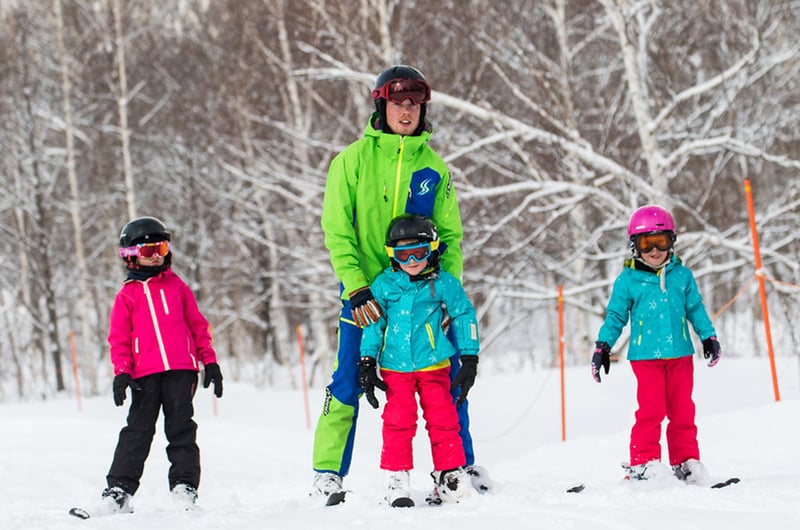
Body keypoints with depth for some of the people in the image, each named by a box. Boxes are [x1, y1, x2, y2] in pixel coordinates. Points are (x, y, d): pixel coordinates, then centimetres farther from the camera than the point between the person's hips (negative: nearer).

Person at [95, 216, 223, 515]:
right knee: (137, 431, -2)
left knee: (181, 429, 1)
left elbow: (198, 325, 16)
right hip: (144, 375, -1)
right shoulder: (127, 295, 10)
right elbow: (118, 337, 9)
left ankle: (184, 485, 4)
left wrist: (209, 361, 12)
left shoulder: (177, 287, 14)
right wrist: (122, 372, -2)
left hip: (181, 370, 1)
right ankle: (120, 488, 0)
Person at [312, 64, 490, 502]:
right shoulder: (354, 159, -1)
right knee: (348, 383, -3)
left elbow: (451, 234, 10)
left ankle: (462, 463, 17)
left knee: (448, 377, 2)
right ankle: (328, 472, 7)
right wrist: (355, 286, -15)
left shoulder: (433, 166, 8)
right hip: (367, 293, -3)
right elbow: (337, 228, -4)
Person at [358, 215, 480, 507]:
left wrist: (469, 359, 4)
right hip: (395, 368, 0)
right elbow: (373, 324, 7)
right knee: (399, 420, -8)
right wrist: (367, 363, 2)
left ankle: (450, 475, 10)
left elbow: (464, 316, 6)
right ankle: (396, 477, 0)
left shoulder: (444, 284, -2)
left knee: (442, 419, -1)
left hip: (434, 365, 0)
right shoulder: (384, 285, 0)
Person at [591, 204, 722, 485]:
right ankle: (643, 463, -6)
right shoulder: (628, 280, 1)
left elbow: (696, 308, 17)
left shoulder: (682, 275, 7)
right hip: (646, 356, -3)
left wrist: (709, 336, 15)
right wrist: (602, 346, 1)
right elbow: (615, 315, 6)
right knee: (651, 410, -10)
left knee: (683, 411, 6)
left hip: (680, 354, 3)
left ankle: (686, 461, 13)